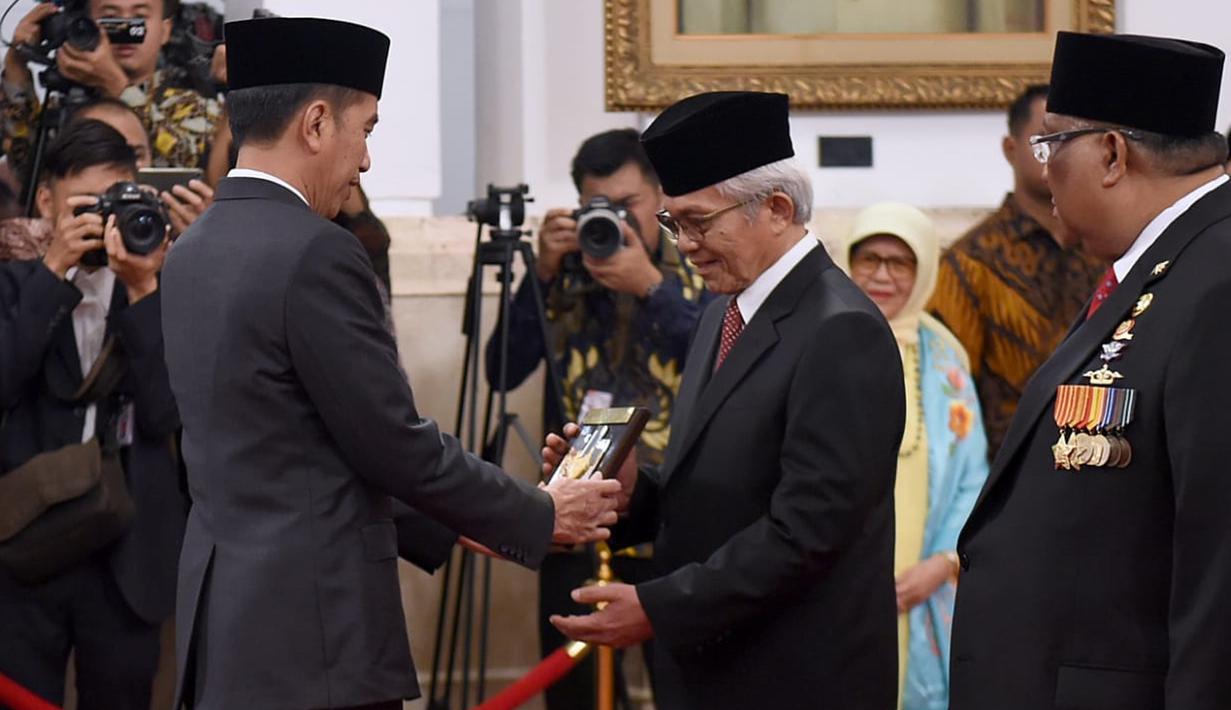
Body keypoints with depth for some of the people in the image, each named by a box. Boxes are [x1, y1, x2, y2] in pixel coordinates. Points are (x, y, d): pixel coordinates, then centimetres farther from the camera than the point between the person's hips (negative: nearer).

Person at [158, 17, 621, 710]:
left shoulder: (193, 254, 12)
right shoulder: (315, 255, -15)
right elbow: (396, 442, -12)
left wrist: (445, 525, 22)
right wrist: (543, 516, 1)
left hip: (224, 614, 9)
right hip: (312, 629, -9)